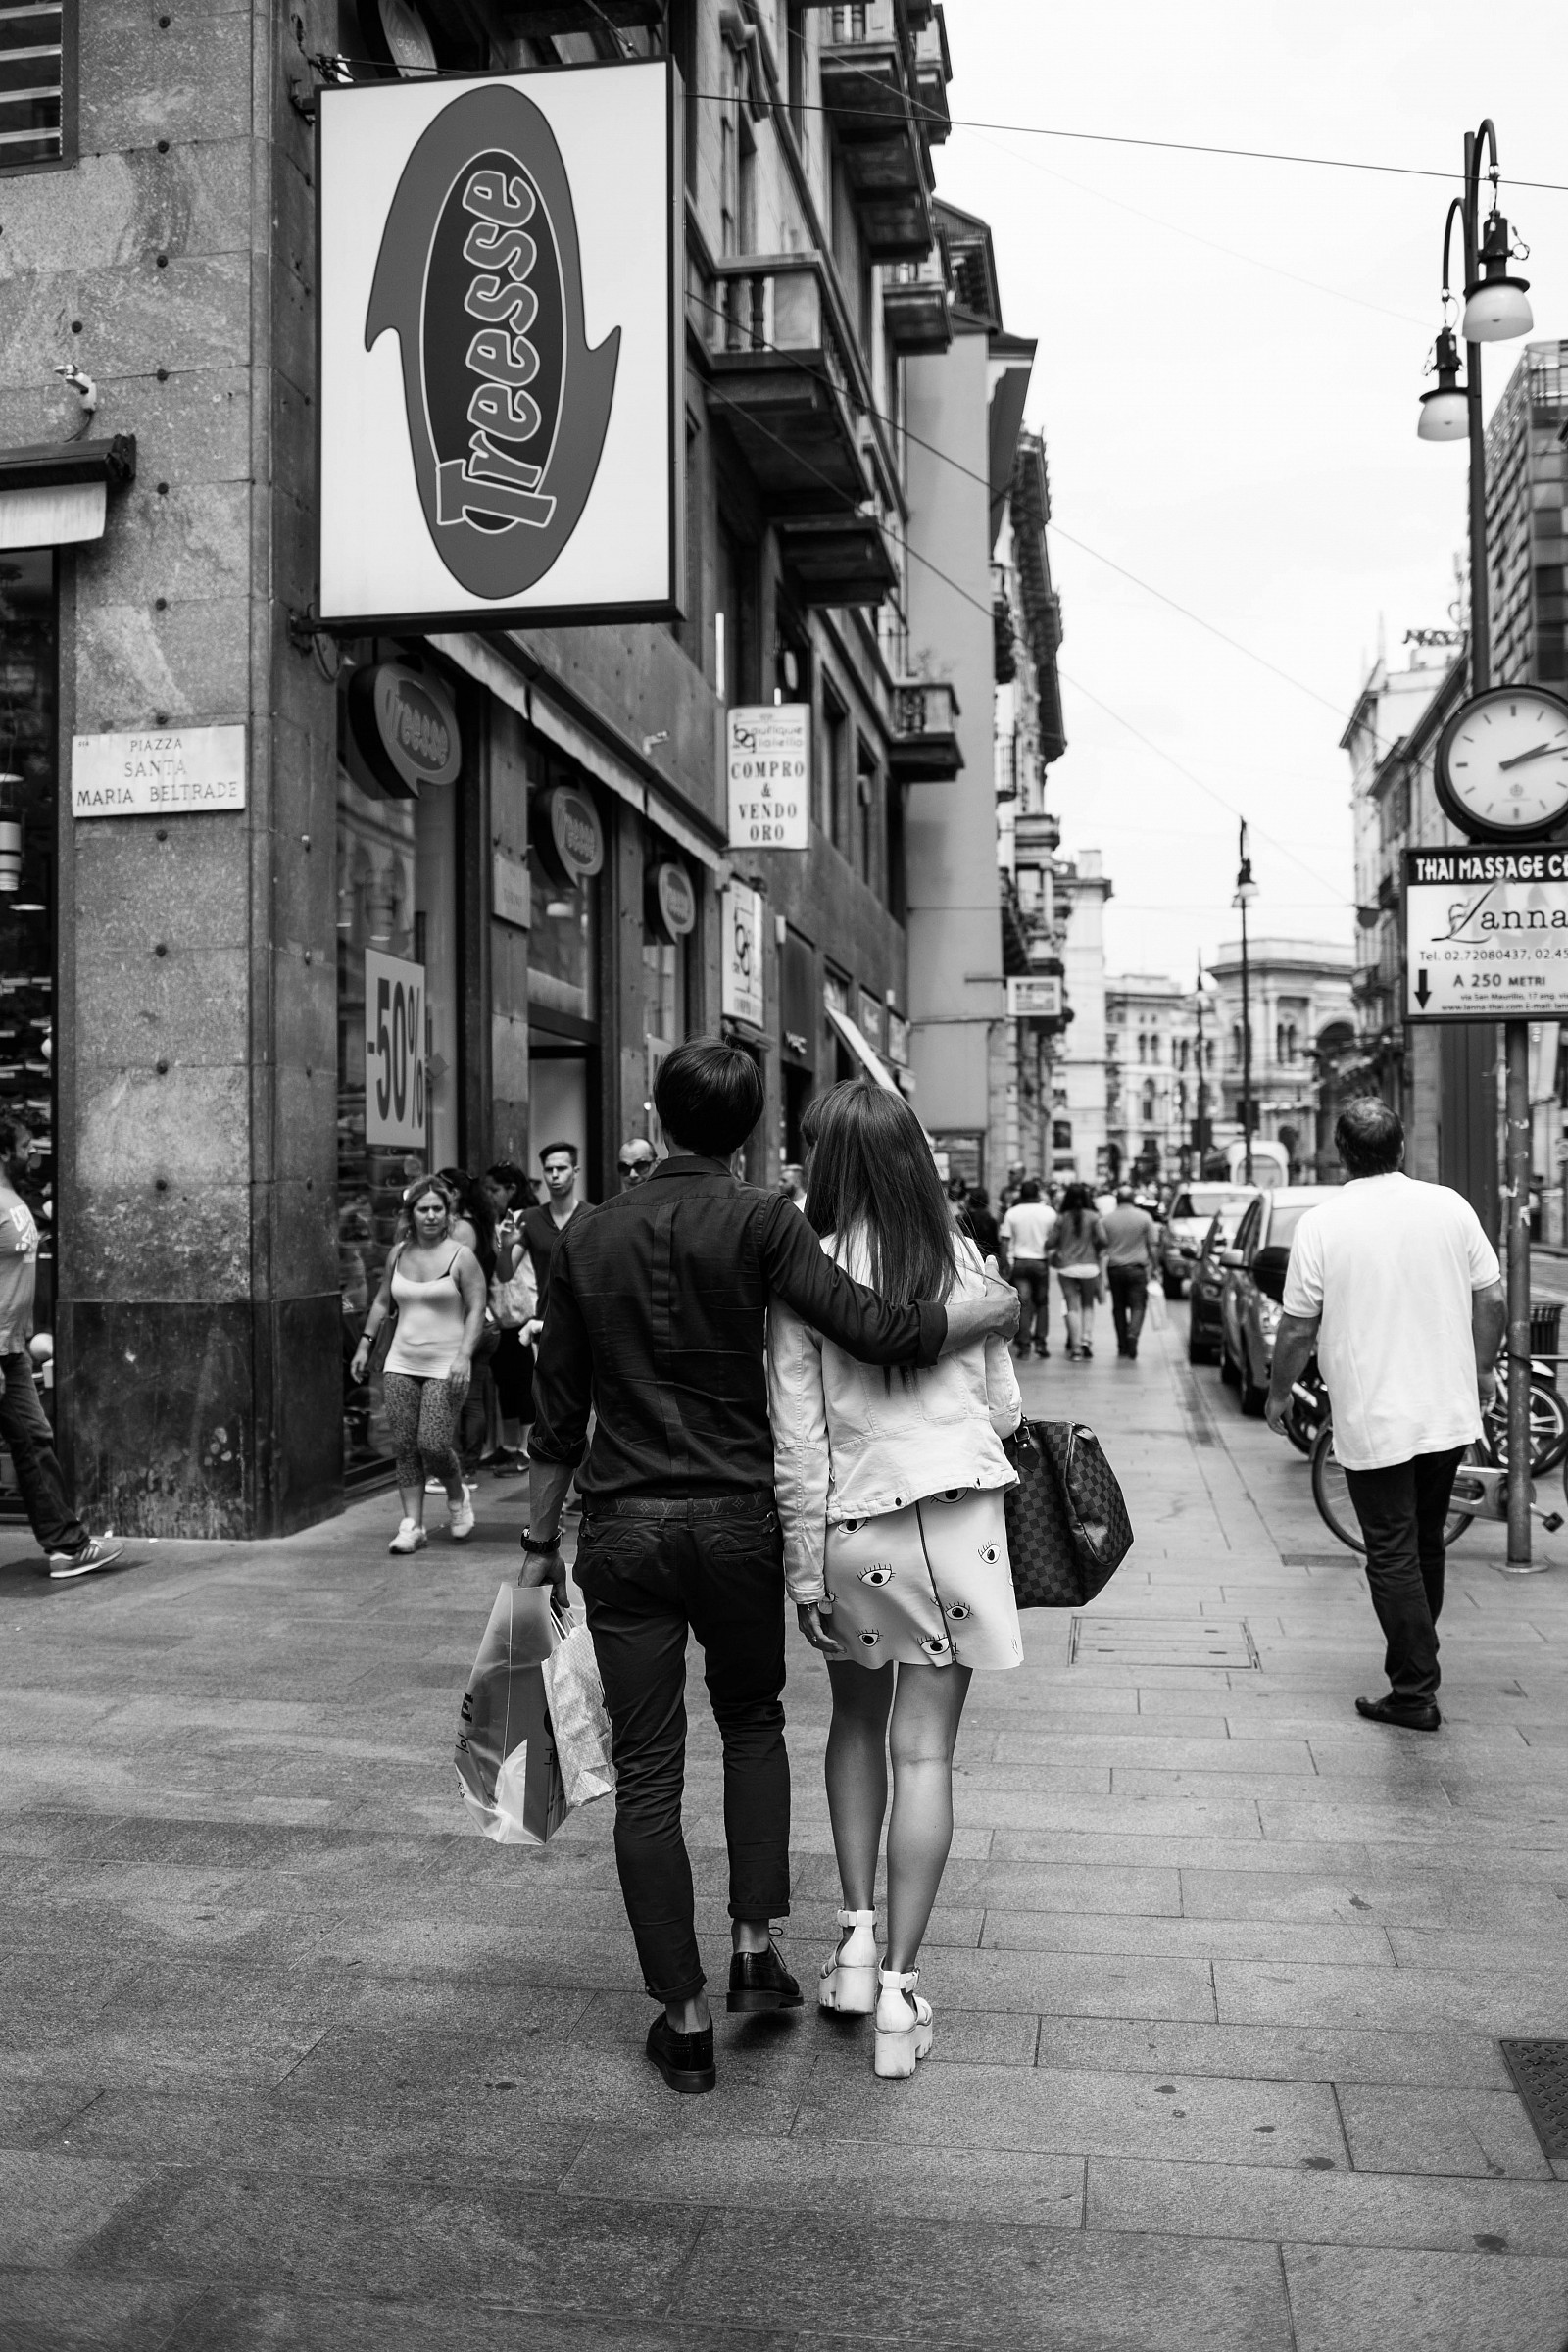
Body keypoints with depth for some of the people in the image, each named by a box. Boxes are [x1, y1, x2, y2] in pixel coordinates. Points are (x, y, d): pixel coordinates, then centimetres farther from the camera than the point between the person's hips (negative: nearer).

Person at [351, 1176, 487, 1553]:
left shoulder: (461, 1257, -5)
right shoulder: (398, 1254, 10)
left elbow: (476, 1311, -8)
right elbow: (383, 1302, 21)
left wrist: (464, 1356, -18)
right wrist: (365, 1344, 16)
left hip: (445, 1367, -5)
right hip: (401, 1365, 5)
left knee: (434, 1444, -11)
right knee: (405, 1447, 2)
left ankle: (458, 1497, 18)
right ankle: (412, 1525, 8)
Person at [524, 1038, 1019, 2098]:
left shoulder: (588, 1236, 3)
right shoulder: (759, 1222, -7)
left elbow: (558, 1414, 6)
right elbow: (875, 1330, -17)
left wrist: (539, 1543, 15)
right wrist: (997, 1307, -1)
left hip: (623, 1529, 1)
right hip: (737, 1518, -1)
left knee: (648, 1773, 7)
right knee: (753, 1721, 24)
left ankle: (685, 2020, 13)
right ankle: (755, 1944, 18)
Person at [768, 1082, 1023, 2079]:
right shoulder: (963, 1260, -3)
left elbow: (798, 1446, -6)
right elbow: (1005, 1407, 7)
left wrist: (806, 1574, 2)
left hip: (852, 1528, 0)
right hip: (959, 1518, 1)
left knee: (857, 1721, 23)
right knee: (925, 1750, 5)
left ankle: (858, 1934, 19)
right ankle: (899, 1989, 9)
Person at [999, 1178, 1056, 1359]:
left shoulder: (1012, 1213, -1)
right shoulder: (1049, 1213, -2)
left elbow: (1005, 1241, -2)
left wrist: (1005, 1264, 4)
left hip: (1020, 1261, 0)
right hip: (1041, 1262, 0)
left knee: (1024, 1304, 0)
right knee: (1042, 1302, 11)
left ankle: (1024, 1344, -3)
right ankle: (1041, 1341, 5)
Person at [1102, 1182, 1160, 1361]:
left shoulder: (1108, 1219, 0)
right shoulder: (1144, 1217, -5)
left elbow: (1103, 1246, 5)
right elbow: (1153, 1246, -3)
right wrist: (1155, 1266, 7)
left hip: (1115, 1268, 2)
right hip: (1137, 1268, -2)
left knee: (1118, 1308, 12)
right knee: (1138, 1307, 1)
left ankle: (1123, 1348, 15)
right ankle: (1132, 1334, -23)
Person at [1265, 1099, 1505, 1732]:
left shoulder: (1322, 1224, -11)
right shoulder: (1450, 1206, -2)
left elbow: (1298, 1327, -8)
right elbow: (1491, 1299, 4)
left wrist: (1278, 1393, 8)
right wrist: (1482, 1370, 19)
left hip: (1372, 1423, -4)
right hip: (1449, 1413, 4)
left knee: (1393, 1555, 3)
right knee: (1426, 1543, 19)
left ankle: (1415, 1693, 5)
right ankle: (1414, 1662, 32)